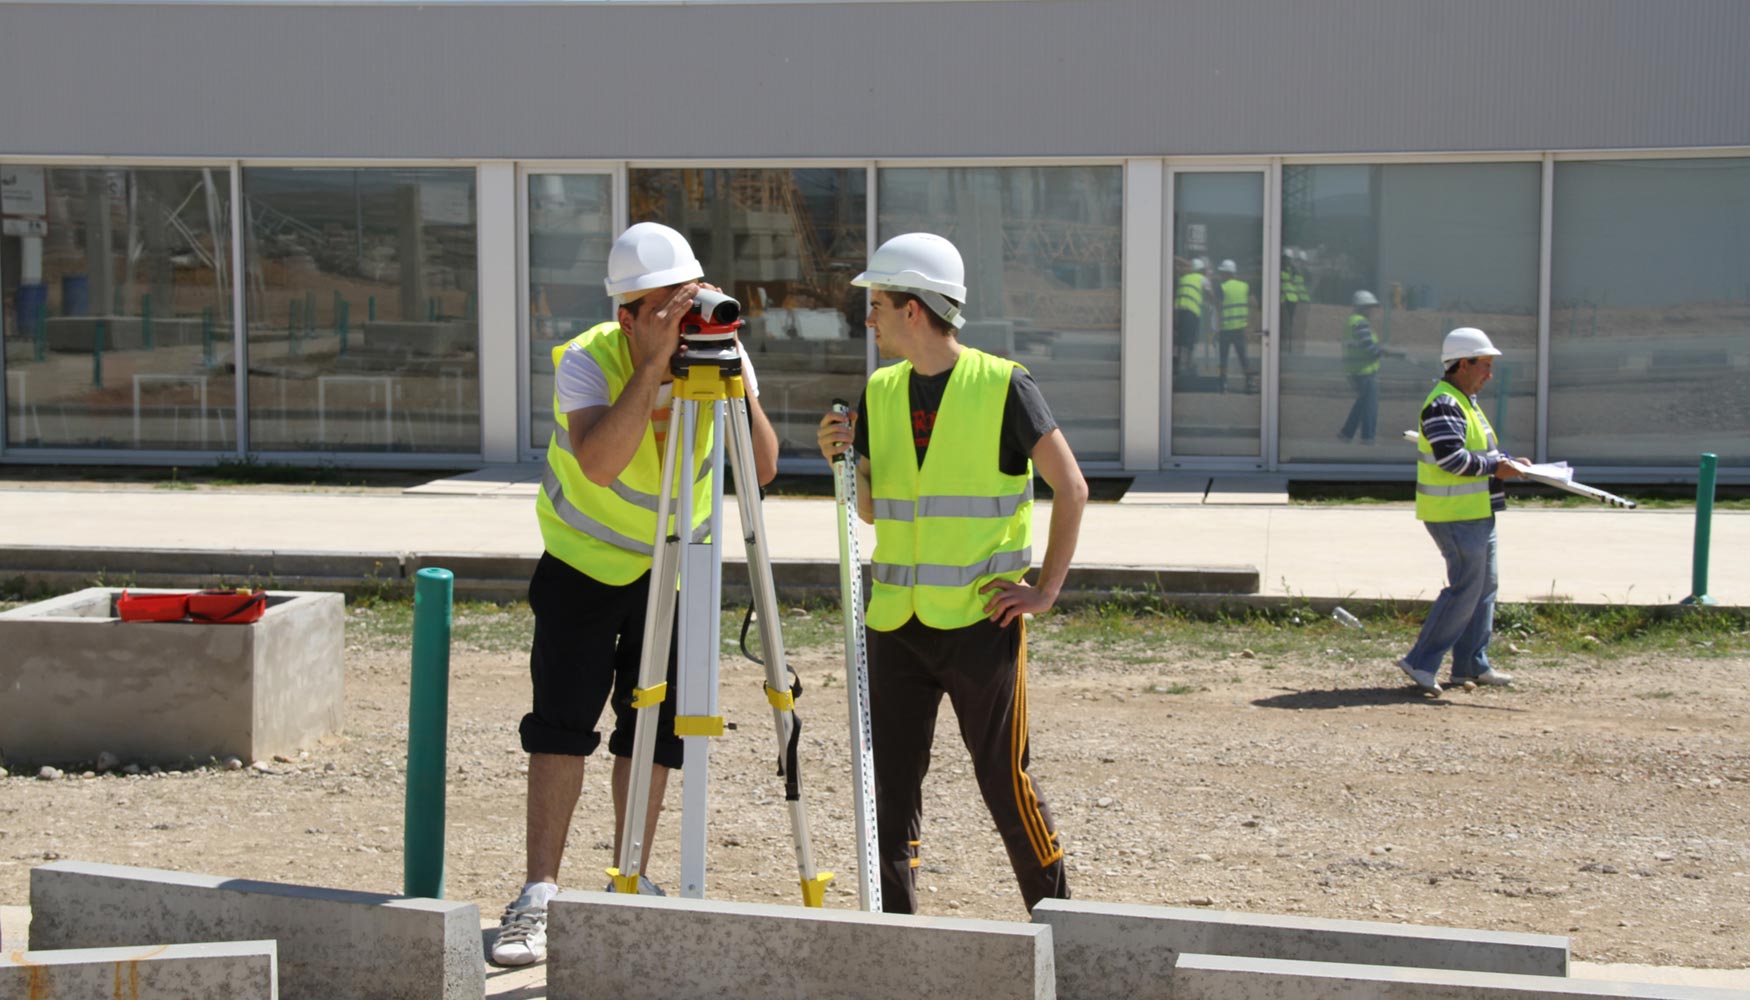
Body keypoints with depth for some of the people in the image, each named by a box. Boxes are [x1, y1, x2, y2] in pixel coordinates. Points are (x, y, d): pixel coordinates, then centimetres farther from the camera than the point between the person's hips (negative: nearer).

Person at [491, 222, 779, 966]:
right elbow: (598, 462, -41)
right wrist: (654, 364, -43)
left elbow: (763, 469, -21)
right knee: (561, 722, -8)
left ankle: (631, 883, 16)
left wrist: (737, 384, -34)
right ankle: (540, 895, -4)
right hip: (583, 561, -3)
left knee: (654, 725, 3)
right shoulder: (585, 361, -23)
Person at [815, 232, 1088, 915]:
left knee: (1004, 781, -1)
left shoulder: (1003, 387, -8)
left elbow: (1070, 487, -5)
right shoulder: (880, 392, 9)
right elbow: (870, 510, 14)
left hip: (980, 620, -5)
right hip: (896, 620, 5)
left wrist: (1046, 590, -8)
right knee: (891, 783, 6)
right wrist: (843, 460, -5)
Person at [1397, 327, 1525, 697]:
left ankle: (1472, 664, 20)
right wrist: (1495, 467, -17)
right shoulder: (1443, 405, -17)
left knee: (1484, 587, 14)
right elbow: (1451, 457, -26)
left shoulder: (1465, 401, 17)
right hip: (1456, 514, -11)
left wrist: (1504, 460, 8)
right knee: (1466, 589, -10)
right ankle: (1421, 662, -5)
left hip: (1476, 512, 11)